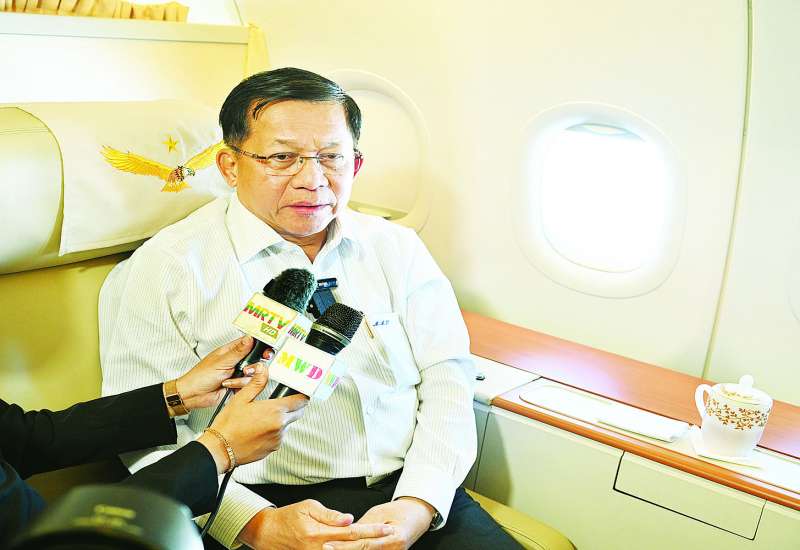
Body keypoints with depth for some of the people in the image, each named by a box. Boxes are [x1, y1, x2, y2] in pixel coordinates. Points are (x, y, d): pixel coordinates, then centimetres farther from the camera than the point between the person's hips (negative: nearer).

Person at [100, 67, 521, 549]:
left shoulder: (398, 248, 10)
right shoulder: (168, 267, -1)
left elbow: (448, 379, 6)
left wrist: (418, 503, -9)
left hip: (405, 493, 3)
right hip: (261, 505, -2)